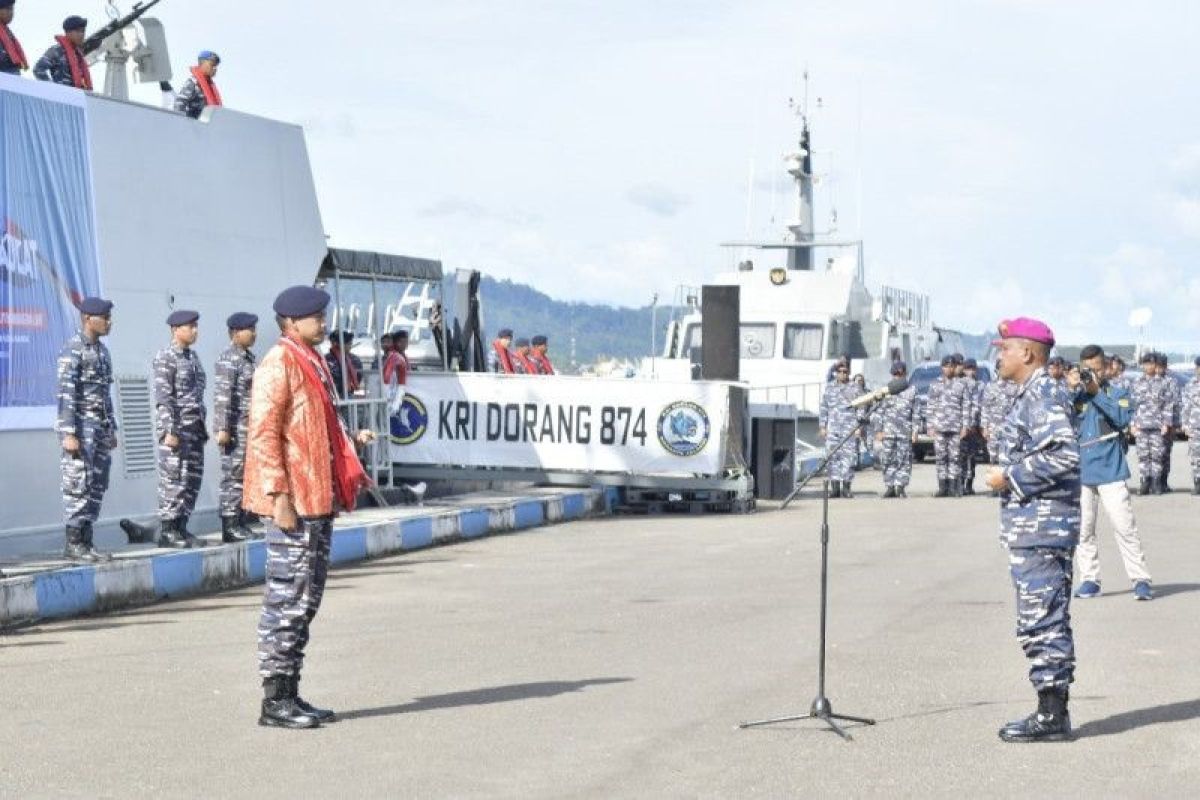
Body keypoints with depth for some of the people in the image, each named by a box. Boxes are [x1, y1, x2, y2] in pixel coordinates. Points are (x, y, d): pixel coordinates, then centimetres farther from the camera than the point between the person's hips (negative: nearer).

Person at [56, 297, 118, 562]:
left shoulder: (101, 350, 15)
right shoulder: (73, 349, -12)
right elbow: (65, 393, -18)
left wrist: (112, 429, 19)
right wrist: (69, 434, -23)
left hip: (100, 427, 9)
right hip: (80, 427, -9)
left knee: (98, 485, 7)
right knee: (78, 486, -6)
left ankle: (85, 542, 11)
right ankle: (73, 544, -2)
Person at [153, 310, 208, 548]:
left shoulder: (193, 356, 15)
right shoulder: (165, 358, -9)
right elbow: (163, 397, -15)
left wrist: (202, 428, 18)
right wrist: (170, 431, -20)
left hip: (195, 428, 8)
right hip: (176, 428, -8)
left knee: (193, 479, 8)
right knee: (173, 480, -6)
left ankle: (181, 527, 16)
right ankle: (167, 532, -1)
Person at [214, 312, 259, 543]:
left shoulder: (247, 357, 15)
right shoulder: (229, 359, -12)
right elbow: (222, 395, -18)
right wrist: (223, 428, -21)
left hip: (248, 427, 9)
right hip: (235, 428, -9)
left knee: (244, 475, 11)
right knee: (233, 475, -6)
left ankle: (240, 523, 16)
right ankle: (230, 526, -2)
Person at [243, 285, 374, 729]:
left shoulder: (313, 362, 18)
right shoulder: (278, 364, -12)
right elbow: (263, 434, -18)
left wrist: (351, 440, 12)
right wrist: (278, 496, -23)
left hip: (320, 498, 10)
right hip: (294, 501, -10)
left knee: (306, 601, 13)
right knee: (287, 600, -6)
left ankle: (290, 693, 20)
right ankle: (275, 700, -1)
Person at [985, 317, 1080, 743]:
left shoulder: (1042, 396, -14)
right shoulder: (1032, 395, 18)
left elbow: (1063, 456, -25)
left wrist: (1010, 477, -17)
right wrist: (1009, 476, 15)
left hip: (1039, 527, -11)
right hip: (1032, 527, 11)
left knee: (1042, 621, -7)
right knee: (1046, 621, 13)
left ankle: (1051, 715, -4)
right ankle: (1052, 711, 18)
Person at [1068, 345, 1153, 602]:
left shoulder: (1118, 394, 6)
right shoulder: (1074, 395, 10)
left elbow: (1123, 418, -12)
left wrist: (1097, 392, -16)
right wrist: (1070, 389, -14)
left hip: (1111, 471, -2)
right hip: (1080, 472, 2)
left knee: (1124, 527, -7)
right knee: (1083, 529, 4)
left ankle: (1140, 579, -3)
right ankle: (1089, 579, 13)